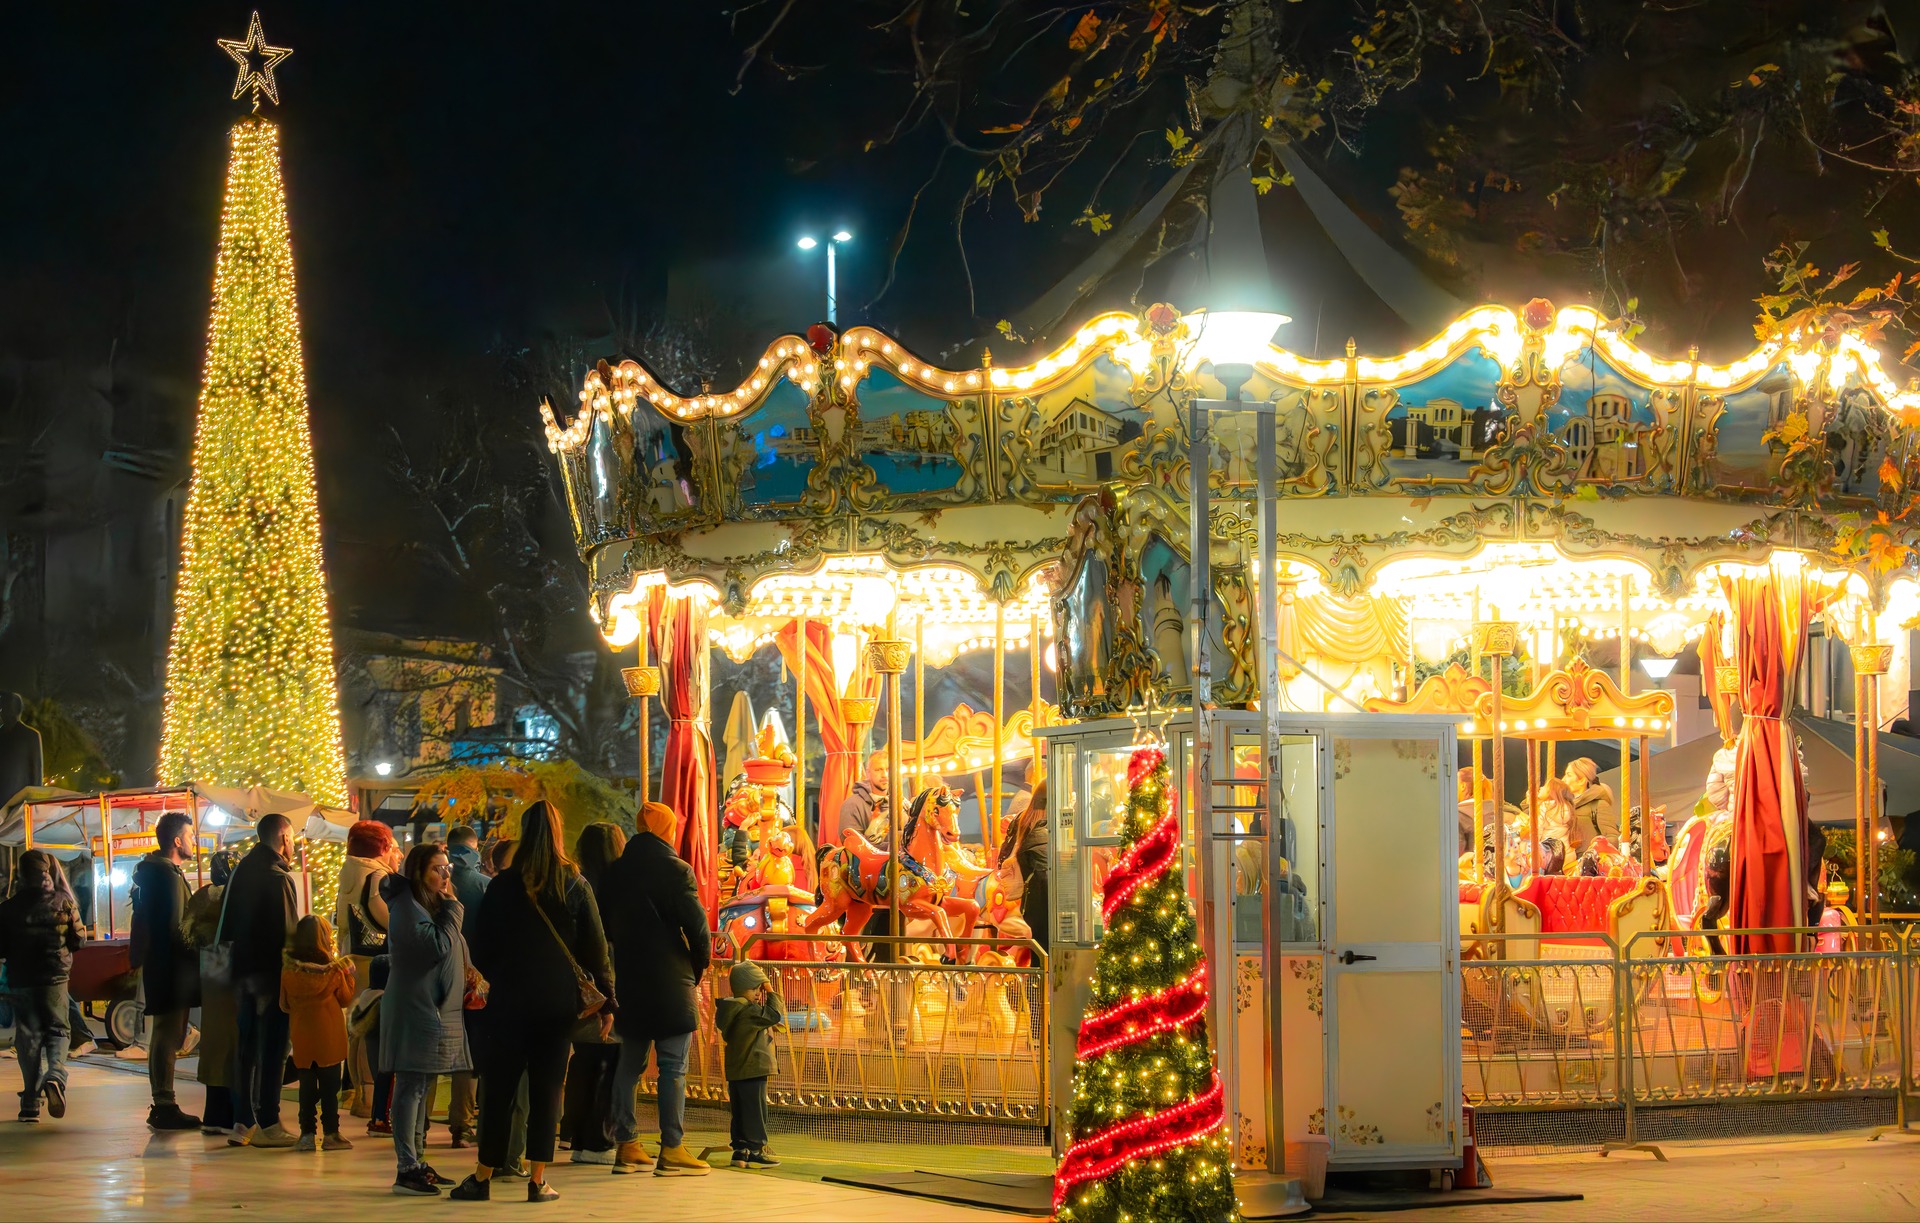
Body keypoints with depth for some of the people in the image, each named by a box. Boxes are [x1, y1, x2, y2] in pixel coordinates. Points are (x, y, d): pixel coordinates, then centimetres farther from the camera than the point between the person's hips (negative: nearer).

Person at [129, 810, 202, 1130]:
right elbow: (175, 927, -20)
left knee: (167, 1035, 15)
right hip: (170, 967, -11)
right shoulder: (169, 875, -16)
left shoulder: (153, 870, 17)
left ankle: (163, 1105, 20)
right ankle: (164, 1107, -5)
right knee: (168, 1035, -7)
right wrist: (198, 954, -12)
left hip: (158, 965, 11)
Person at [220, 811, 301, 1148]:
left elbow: (227, 927, 15)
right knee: (272, 1048, -3)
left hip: (243, 968, 8)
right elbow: (287, 930, -18)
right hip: (271, 969, -8)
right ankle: (267, 1124, -2)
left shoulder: (241, 870, 12)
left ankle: (242, 1122, 13)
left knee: (246, 1048, 12)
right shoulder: (276, 875, -13)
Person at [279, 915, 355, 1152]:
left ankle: (307, 1134, 7)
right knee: (330, 1085, 5)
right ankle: (330, 1134, 6)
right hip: (329, 1034, -2)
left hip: (301, 1035, 2)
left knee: (306, 1084, 8)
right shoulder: (333, 970, -10)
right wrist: (348, 973, 13)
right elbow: (345, 998, 3)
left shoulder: (288, 970, -5)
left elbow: (284, 1004, 4)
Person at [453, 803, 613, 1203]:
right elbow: (596, 949, -1)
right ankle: (538, 1180, 1)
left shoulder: (502, 886, -3)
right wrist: (606, 1000, 5)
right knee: (547, 1088, 4)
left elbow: (481, 948, 1)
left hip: (510, 1000, -1)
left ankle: (483, 1177, 9)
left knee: (497, 1088, 6)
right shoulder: (576, 886, -1)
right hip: (559, 1001, 1)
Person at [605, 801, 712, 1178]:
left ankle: (627, 1146, 14)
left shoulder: (619, 871, 7)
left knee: (629, 1062, 12)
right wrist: (700, 965, 3)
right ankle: (672, 1149, -5)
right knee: (673, 1066, -3)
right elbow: (696, 923, -13)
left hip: (628, 977, 6)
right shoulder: (675, 870, -11)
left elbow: (608, 923, 13)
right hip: (670, 980, -6)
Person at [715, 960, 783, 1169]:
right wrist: (771, 994, -9)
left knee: (740, 1113, 12)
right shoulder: (748, 1010, -18)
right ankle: (755, 1150, -1)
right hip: (752, 1071, -9)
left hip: (735, 1071, 10)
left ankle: (740, 1150, 15)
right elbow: (774, 1015, -20)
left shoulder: (733, 1009, 12)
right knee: (755, 1111, -3)